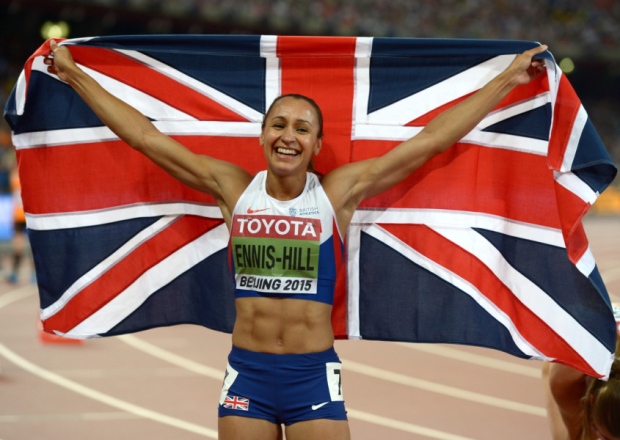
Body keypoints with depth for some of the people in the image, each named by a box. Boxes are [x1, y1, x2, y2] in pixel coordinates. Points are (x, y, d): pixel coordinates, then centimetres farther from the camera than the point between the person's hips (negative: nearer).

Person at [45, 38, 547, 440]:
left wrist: (508, 79, 1)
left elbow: (430, 140, 0)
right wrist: (75, 76, 10)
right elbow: (146, 137, 7)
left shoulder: (338, 192, -2)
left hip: (314, 376, -1)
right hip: (246, 373, 2)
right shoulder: (233, 187, 2)